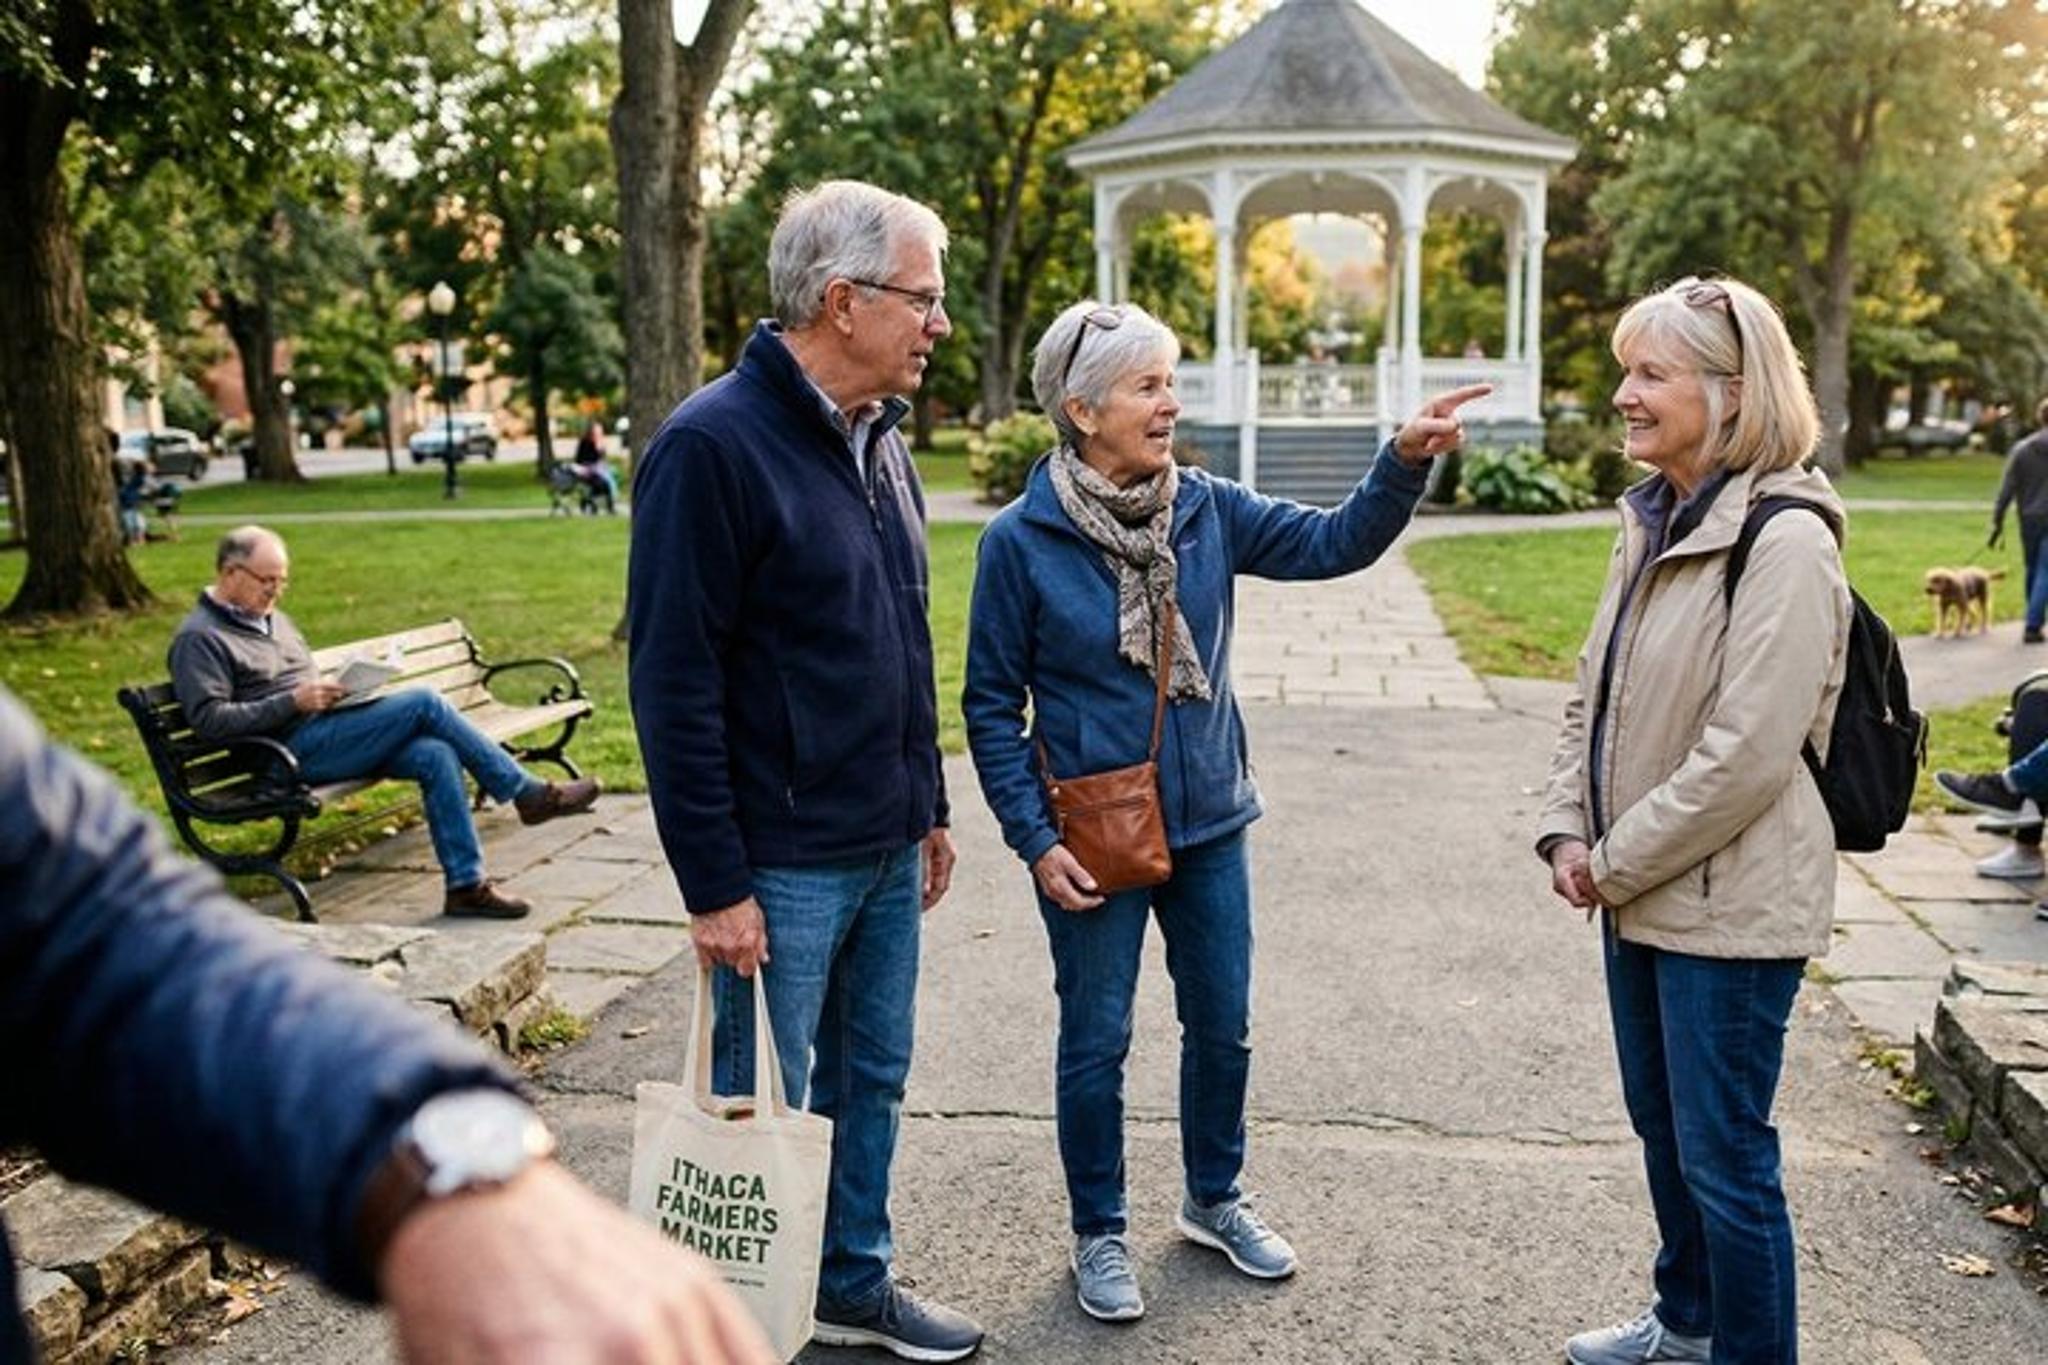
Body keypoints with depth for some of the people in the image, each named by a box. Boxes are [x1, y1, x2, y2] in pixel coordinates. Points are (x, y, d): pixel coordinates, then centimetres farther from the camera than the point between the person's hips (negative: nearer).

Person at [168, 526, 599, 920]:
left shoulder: (272, 617, 24)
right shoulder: (199, 638, -3)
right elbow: (209, 720, -14)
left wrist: (331, 689, 7)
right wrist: (294, 701, -19)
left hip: (329, 731, 8)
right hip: (293, 751, -8)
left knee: (436, 756, -19)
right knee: (424, 704, -20)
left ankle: (465, 885, -19)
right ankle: (528, 794, -11)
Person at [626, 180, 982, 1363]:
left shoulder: (880, 443, 9)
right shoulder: (714, 446, -17)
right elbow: (674, 684, -18)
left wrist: (929, 808, 17)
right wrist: (716, 884, -17)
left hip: (887, 852, 8)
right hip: (783, 864, -8)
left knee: (871, 1082, 19)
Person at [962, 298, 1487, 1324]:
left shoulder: (1207, 509, -2)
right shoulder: (1021, 540, -13)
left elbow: (1336, 543, -5)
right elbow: (991, 704, -8)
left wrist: (1405, 461, -23)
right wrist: (1035, 841, -12)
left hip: (1209, 824, 4)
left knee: (1223, 1025, 17)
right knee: (1096, 1041, 10)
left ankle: (1214, 1198, 41)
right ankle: (1099, 1234, 31)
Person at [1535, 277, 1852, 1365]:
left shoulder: (1784, 541, -19)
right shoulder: (1652, 523, 8)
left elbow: (1746, 753, -23)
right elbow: (1593, 696, 12)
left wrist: (1615, 864, -15)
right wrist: (1568, 833, 0)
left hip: (1729, 905, -9)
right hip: (1641, 894, 9)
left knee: (1723, 1156, 4)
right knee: (1663, 1129, 22)